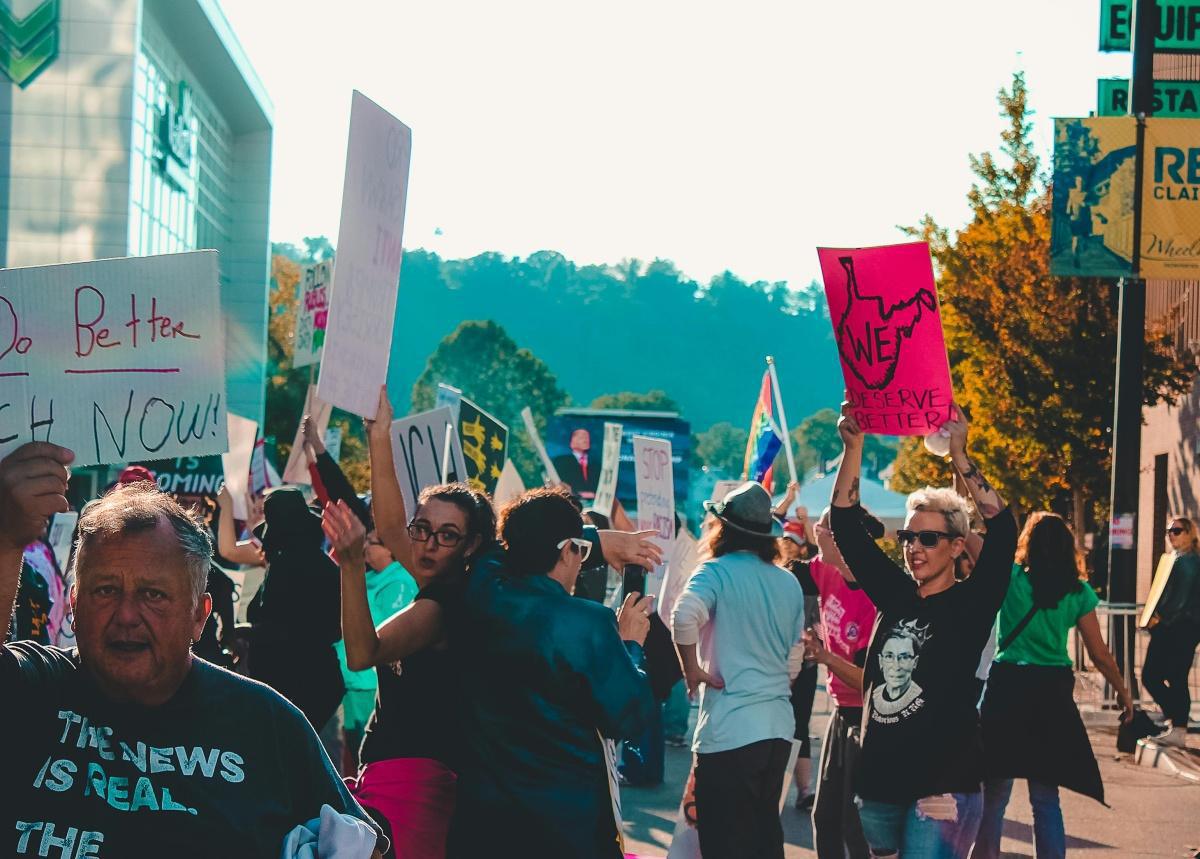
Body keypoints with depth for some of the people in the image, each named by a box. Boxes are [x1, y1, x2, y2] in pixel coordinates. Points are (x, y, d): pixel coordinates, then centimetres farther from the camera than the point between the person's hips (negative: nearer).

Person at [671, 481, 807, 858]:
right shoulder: (789, 583, 11)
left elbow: (684, 617, -27)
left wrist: (691, 669, -13)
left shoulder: (717, 572, -8)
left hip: (729, 731, -6)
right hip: (778, 727, 7)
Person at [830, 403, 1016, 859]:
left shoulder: (970, 604, -3)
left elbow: (1002, 532, -17)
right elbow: (845, 523, 9)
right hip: (878, 782, 6)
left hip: (943, 785, -6)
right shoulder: (896, 596, 10)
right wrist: (853, 445, -1)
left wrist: (960, 457, -20)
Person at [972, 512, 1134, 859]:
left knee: (994, 792, 6)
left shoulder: (1011, 579, -6)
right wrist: (1124, 693, 15)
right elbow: (1100, 655, 3)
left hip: (1007, 687, -2)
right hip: (1053, 694, 2)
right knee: (1046, 797, 9)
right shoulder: (1078, 593, 0)